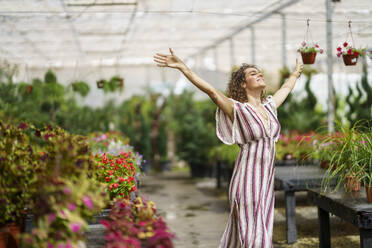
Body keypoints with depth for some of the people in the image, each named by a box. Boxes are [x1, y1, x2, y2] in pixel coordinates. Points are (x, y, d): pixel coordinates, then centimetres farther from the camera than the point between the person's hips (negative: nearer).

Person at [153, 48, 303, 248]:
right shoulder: (239, 110, -5)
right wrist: (182, 67, -24)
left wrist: (296, 73, 51)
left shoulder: (269, 106, 13)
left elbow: (286, 88, 33)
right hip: (246, 181, -6)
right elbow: (211, 90, -16)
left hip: (266, 182, 6)